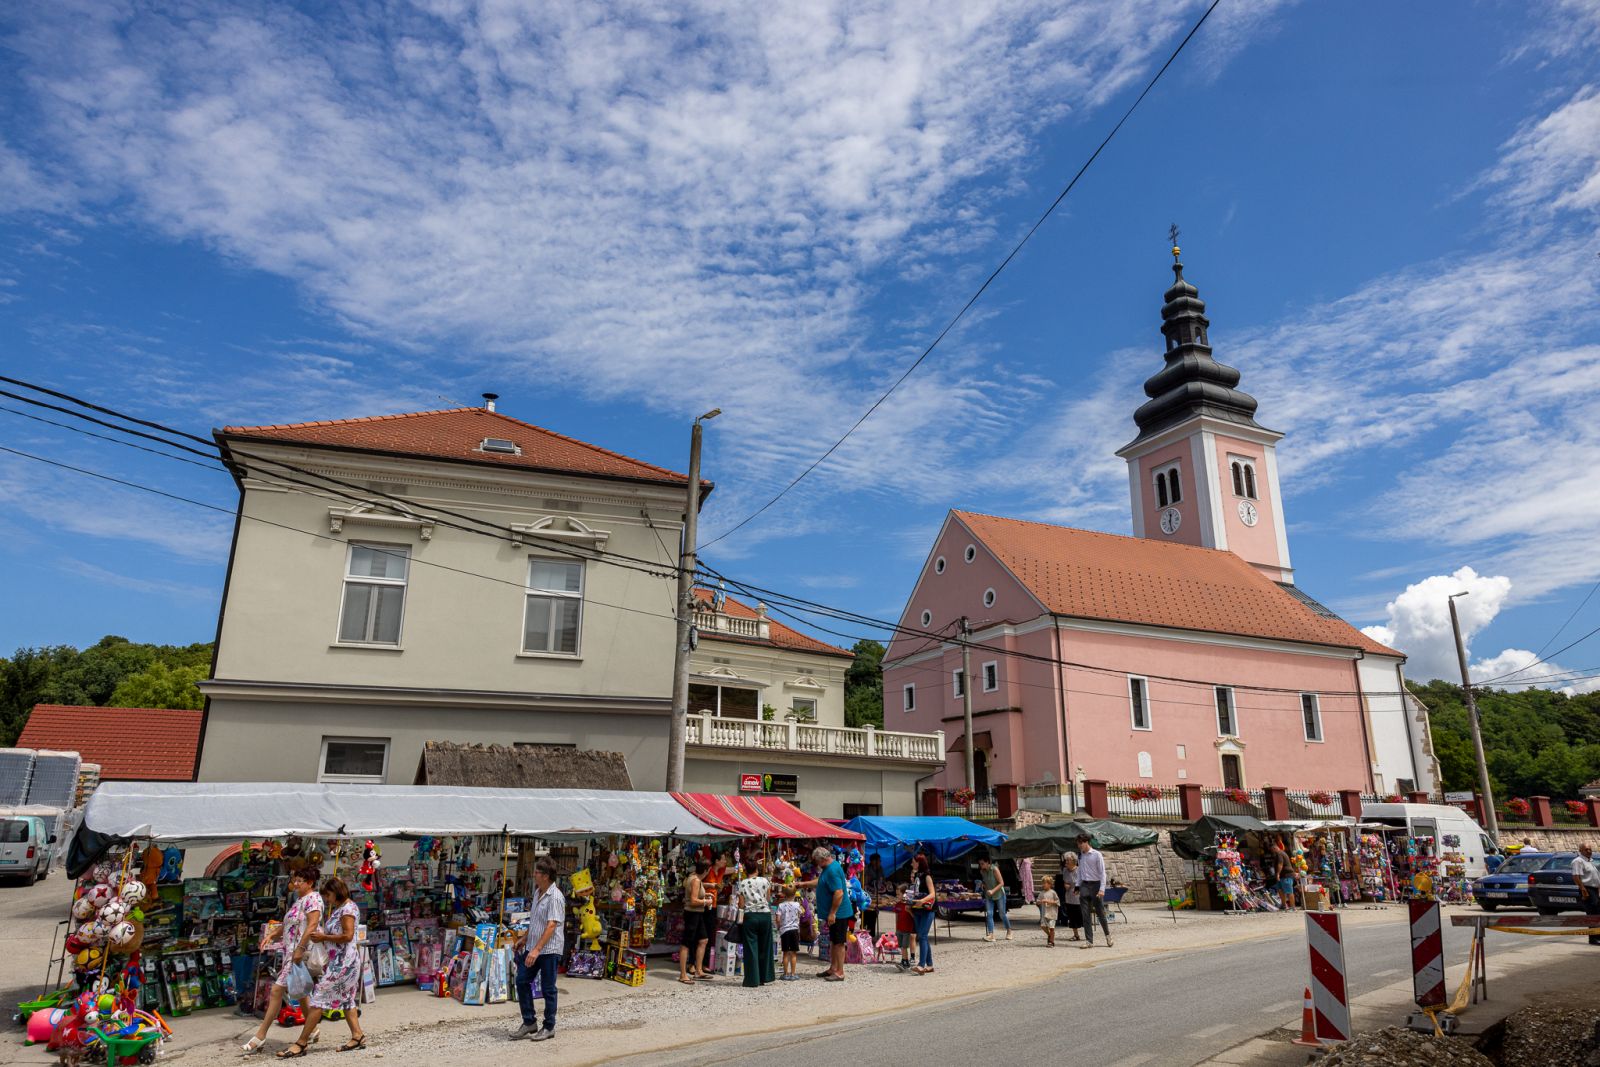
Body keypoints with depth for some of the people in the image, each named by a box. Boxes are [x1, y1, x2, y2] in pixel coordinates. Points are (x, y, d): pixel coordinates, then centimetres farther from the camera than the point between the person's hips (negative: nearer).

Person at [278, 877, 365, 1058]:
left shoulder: (348, 908, -15)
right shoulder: (339, 908, 16)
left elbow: (348, 935, -21)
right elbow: (335, 932, 16)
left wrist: (323, 937, -13)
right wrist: (322, 935, 0)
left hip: (342, 961, -10)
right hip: (340, 960, 10)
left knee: (319, 998, -6)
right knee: (346, 997, 11)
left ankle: (302, 1043, -1)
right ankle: (357, 1036, 12)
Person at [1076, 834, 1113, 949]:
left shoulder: (1096, 854, -7)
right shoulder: (1080, 855, 9)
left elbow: (1102, 873, -8)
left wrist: (1102, 889, -15)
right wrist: (1078, 887, 10)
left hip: (1095, 885, -4)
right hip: (1084, 886, 4)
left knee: (1100, 913, 2)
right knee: (1086, 915, 1)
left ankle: (1108, 936, 24)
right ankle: (1089, 941, 4)